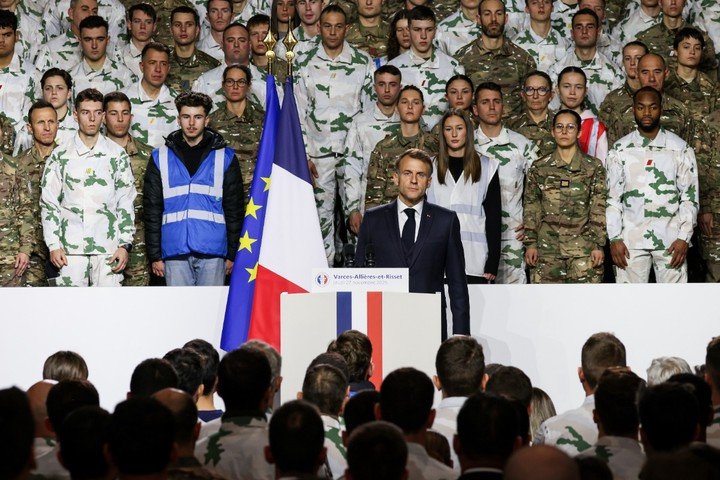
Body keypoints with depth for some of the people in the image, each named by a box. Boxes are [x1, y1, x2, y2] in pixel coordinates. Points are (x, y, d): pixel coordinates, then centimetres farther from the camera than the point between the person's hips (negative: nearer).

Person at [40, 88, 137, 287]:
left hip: (108, 248, 0)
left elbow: (126, 203, 8)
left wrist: (125, 245, 0)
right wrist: (54, 246, -1)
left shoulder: (117, 155, 8)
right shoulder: (60, 156, 8)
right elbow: (48, 203, 8)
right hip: (70, 248, 0)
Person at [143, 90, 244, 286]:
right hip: (175, 252, 1)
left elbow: (234, 209, 9)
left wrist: (232, 254, 4)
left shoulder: (225, 158, 8)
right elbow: (152, 210, 9)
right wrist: (154, 255, 3)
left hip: (213, 252, -1)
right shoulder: (161, 158, 10)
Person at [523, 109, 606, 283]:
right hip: (547, 248, 1)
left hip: (583, 248, -1)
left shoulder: (594, 167, 5)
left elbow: (598, 210, 2)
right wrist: (530, 243, 2)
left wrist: (599, 245, -3)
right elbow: (531, 208, 8)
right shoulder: (539, 168, 8)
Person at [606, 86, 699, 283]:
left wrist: (684, 237, -5)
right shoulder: (620, 150, 5)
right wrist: (614, 238, -3)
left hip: (670, 238, -1)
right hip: (631, 239, 1)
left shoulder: (680, 148, 3)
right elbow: (612, 197, 5)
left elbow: (690, 196, 3)